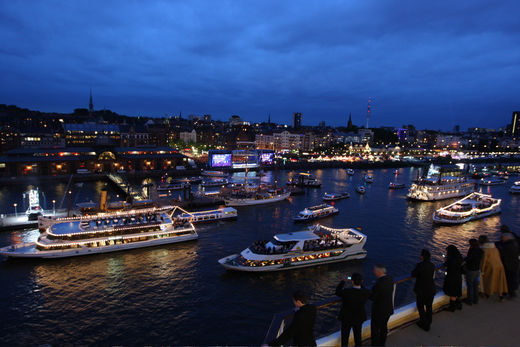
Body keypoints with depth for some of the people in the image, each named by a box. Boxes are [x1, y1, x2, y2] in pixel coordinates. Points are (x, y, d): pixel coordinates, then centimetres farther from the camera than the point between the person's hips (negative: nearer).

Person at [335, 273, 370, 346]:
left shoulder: (346, 292, -33)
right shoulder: (366, 293, -24)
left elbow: (337, 291, -10)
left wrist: (343, 281, 0)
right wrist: (360, 284, 2)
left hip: (346, 318, -3)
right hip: (359, 318, 3)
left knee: (345, 338, 16)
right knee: (358, 336, 25)